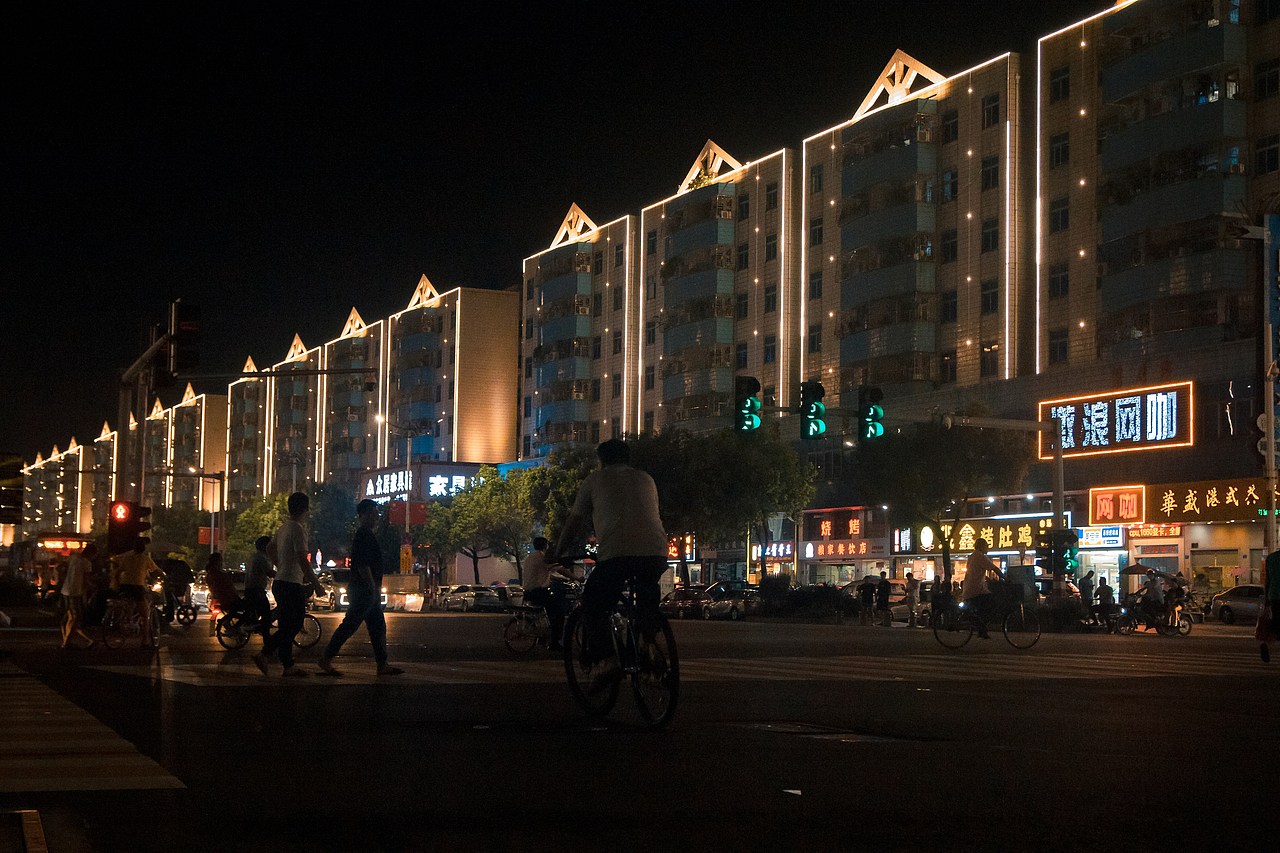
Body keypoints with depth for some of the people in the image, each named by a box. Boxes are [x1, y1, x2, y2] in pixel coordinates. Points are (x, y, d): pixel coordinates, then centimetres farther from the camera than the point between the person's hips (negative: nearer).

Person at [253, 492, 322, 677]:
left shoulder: (283, 528, 13)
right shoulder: (298, 529, -15)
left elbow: (270, 549, 28)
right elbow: (303, 559, -20)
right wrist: (316, 584, -15)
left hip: (280, 582, 10)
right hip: (292, 584, -10)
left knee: (287, 626, 12)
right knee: (292, 626, -6)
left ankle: (289, 665, 11)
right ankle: (264, 654, -8)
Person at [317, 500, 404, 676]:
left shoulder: (366, 535, 18)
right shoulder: (364, 536, -15)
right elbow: (363, 566, -22)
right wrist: (374, 588, -21)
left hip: (368, 591, 11)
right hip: (363, 590, -11)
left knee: (378, 627, 9)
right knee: (349, 625, -7)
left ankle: (382, 665, 11)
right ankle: (326, 660, -3)